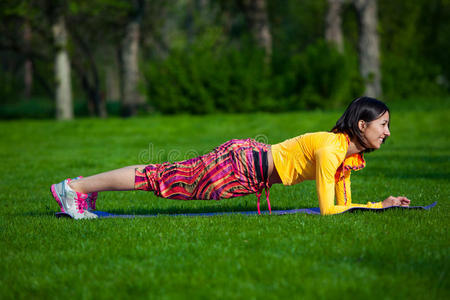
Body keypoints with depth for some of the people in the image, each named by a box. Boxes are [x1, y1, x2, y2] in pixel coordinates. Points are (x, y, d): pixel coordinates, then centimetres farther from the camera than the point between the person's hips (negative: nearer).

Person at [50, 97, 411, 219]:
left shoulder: (352, 153, 2)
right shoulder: (330, 149, -26)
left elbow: (344, 202, 10)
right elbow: (328, 209, -27)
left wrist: (382, 204, 0)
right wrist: (376, 206, -18)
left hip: (252, 158, 8)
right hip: (240, 166, -8)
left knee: (173, 176, 16)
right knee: (164, 178, -2)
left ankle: (87, 187, 27)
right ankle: (74, 188, 7)